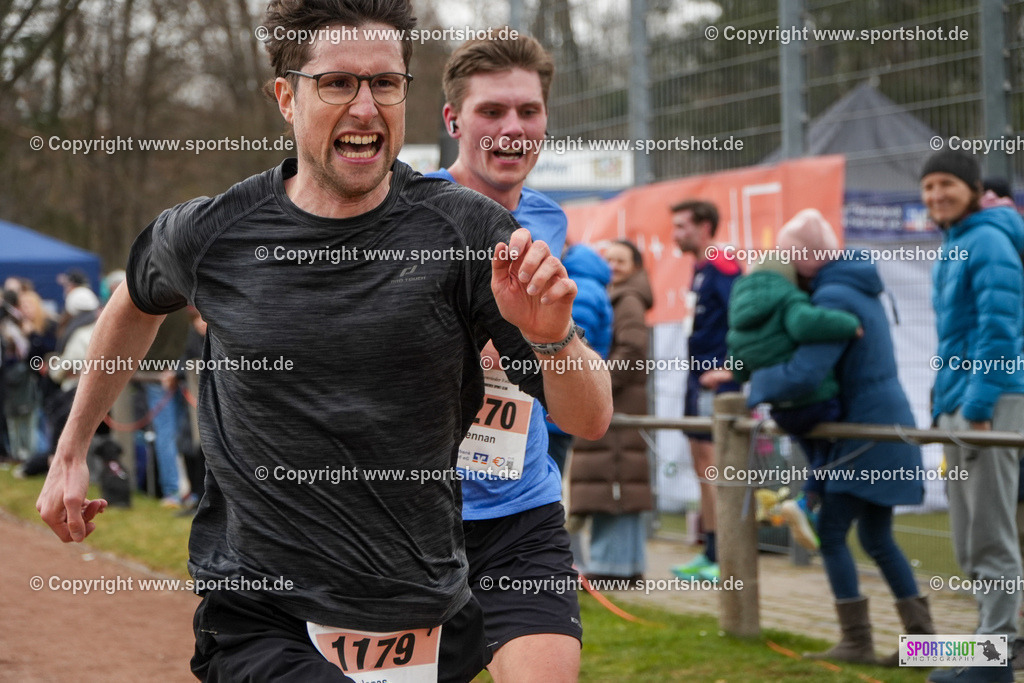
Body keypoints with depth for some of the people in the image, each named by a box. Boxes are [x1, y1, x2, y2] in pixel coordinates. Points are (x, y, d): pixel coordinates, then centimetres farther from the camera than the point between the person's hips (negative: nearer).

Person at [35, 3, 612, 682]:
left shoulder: (466, 232, -5)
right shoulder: (210, 235, -2)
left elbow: (590, 420, -4)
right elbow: (138, 302, 22)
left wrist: (553, 337, -25)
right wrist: (71, 452, 28)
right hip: (258, 621, -4)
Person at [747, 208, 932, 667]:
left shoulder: (834, 298, -19)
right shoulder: (857, 285, 13)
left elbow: (804, 374, -26)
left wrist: (758, 388, -9)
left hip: (868, 431, -10)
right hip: (887, 424, 10)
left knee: (831, 530, -4)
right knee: (876, 537, 15)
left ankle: (856, 642, -2)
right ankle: (922, 634, 16)